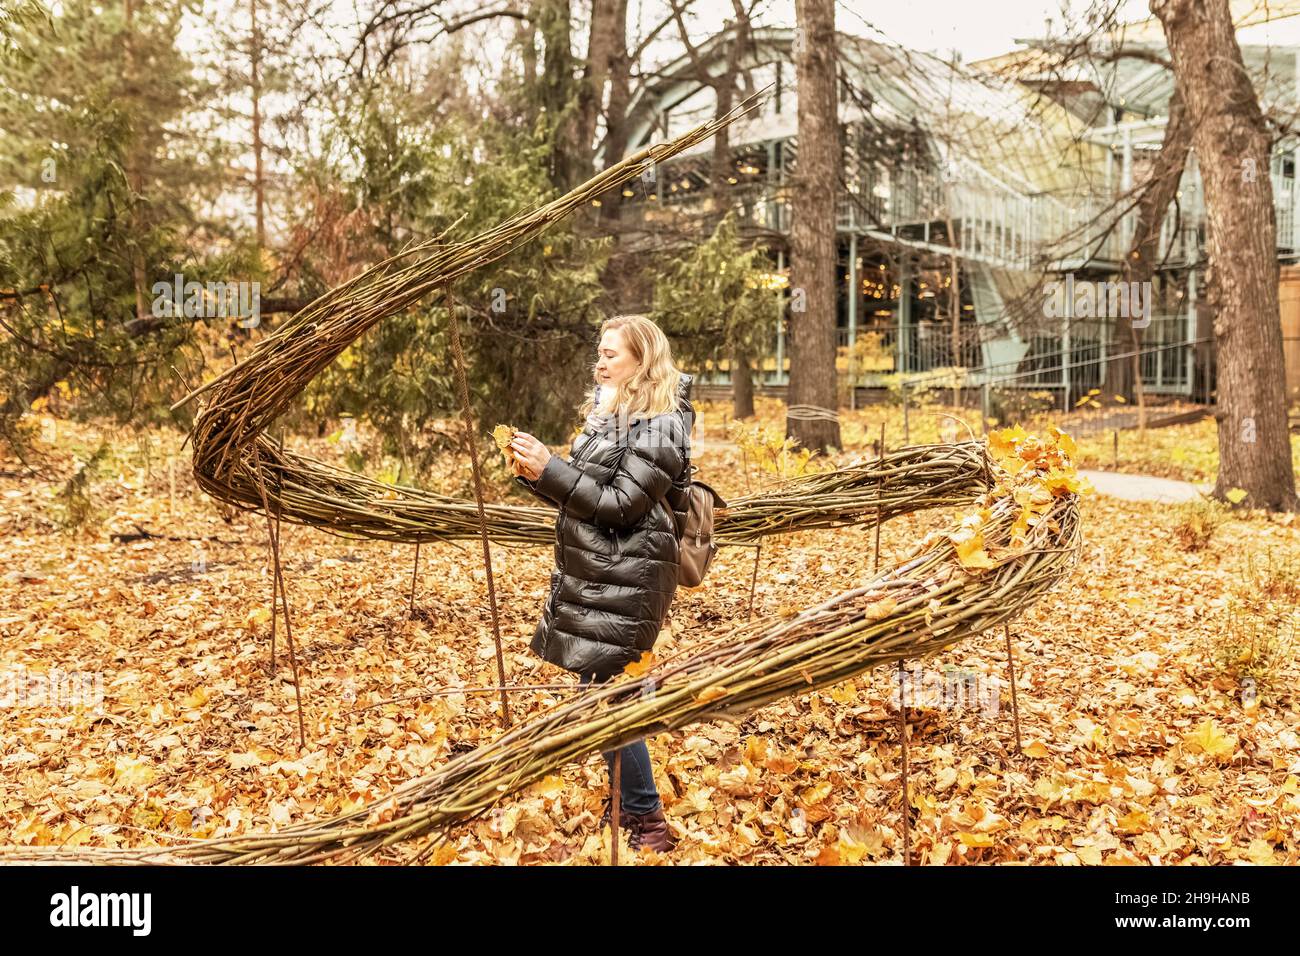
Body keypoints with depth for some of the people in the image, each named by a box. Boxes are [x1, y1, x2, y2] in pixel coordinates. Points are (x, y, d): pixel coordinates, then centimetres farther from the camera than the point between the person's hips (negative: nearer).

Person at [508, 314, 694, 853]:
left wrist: (549, 469, -20)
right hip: (589, 575, 9)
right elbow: (580, 494, 17)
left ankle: (646, 819, 6)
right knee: (599, 690, 14)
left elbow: (618, 505, -18)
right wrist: (534, 473, 0)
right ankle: (624, 802, 29)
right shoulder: (609, 414, 16)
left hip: (625, 581, -9)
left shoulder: (660, 427, -12)